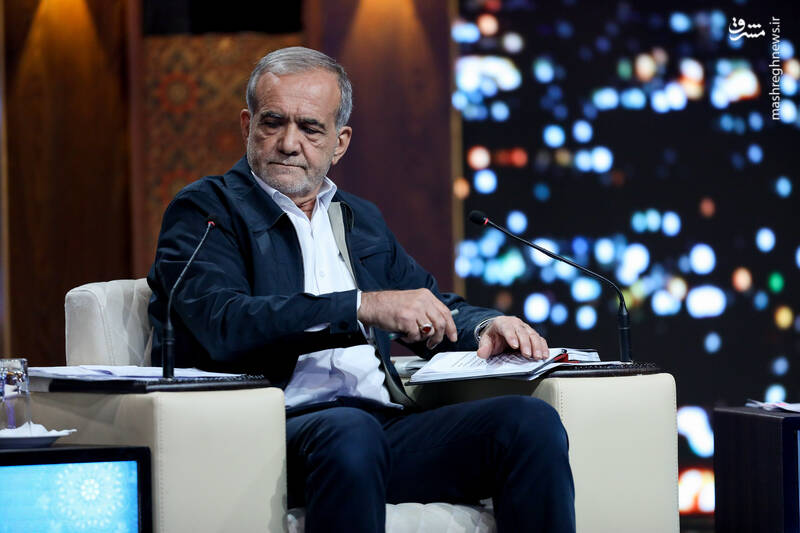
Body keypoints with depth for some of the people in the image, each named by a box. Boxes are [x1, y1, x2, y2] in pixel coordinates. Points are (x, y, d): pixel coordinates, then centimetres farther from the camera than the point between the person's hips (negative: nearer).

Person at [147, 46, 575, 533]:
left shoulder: (361, 220, 26)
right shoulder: (206, 209, 6)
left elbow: (435, 310, 33)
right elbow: (221, 324, -12)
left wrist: (486, 327, 8)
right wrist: (364, 307, -19)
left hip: (385, 423, 6)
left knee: (531, 420, -18)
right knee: (349, 430, -39)